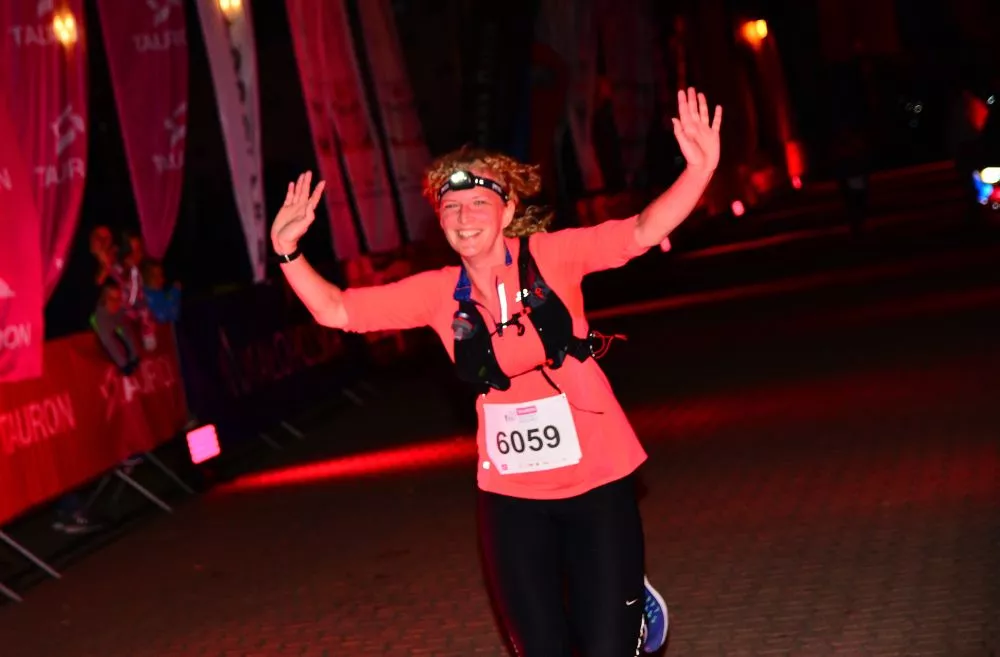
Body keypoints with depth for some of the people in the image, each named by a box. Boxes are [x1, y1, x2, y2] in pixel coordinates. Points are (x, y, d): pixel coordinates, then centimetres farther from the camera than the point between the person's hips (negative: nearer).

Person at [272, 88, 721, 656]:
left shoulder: (551, 256, -9)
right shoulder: (439, 291, -1)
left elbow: (642, 232, -20)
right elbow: (336, 311, 1)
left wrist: (699, 173, -36)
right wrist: (287, 251, -14)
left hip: (597, 480, -3)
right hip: (512, 494, 3)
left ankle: (634, 601, 37)